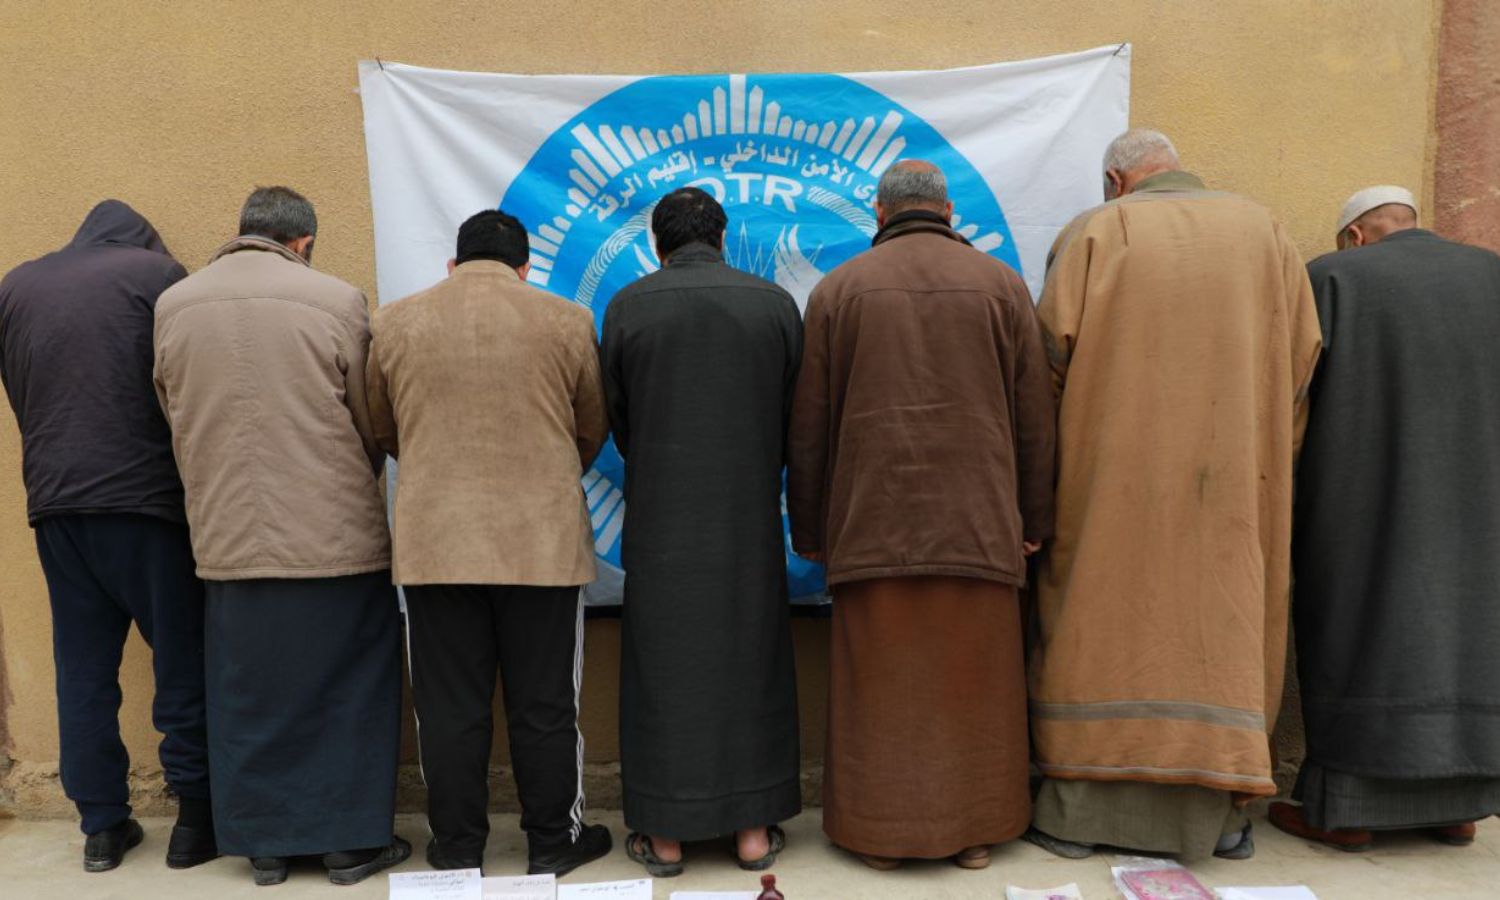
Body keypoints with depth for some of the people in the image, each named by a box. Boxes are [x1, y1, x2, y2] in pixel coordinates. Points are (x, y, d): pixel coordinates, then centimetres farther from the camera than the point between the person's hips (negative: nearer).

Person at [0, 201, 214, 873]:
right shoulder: (155, 270, -3)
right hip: (146, 497, -4)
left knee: (83, 669, 12)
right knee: (183, 661, 5)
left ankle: (102, 824, 20)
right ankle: (195, 818, 11)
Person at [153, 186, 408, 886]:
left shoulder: (173, 306, 3)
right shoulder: (336, 301, -8)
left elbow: (178, 425, 11)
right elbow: (371, 426, -1)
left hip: (227, 539, 3)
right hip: (336, 535, -3)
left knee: (249, 696, 16)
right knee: (348, 690, 11)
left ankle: (265, 843, 28)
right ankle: (351, 842, 20)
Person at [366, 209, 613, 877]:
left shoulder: (395, 323, 5)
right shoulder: (567, 322, 1)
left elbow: (381, 433, 14)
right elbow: (593, 431, 10)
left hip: (435, 541, 1)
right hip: (543, 540, -1)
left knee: (450, 707, 10)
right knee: (544, 706, 9)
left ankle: (457, 848, 22)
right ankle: (554, 842, 22)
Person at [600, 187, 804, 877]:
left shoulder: (627, 307, -4)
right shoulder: (776, 304, -1)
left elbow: (618, 422, 5)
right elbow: (794, 419, 5)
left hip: (659, 518, -1)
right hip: (749, 517, 1)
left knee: (662, 662, 8)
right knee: (750, 658, 11)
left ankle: (665, 835, 18)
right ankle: (754, 829, 20)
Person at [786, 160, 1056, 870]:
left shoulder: (837, 290, 3)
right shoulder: (1001, 285, 5)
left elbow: (808, 429, 4)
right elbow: (1035, 418, 5)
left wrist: (809, 531, 11)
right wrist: (1034, 521, 11)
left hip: (872, 524, 0)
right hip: (979, 521, 1)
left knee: (880, 684, 7)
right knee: (973, 684, 10)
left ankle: (879, 834, 18)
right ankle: (975, 831, 22)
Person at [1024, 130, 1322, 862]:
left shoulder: (1095, 233, -2)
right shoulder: (1262, 230, 7)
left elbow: (1050, 356, -7)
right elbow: (1300, 359, 6)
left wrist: (1045, 475, 5)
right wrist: (1264, 461, 15)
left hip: (1111, 482, -2)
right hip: (1231, 486, 3)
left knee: (1099, 630, 5)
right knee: (1220, 630, 11)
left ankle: (1077, 809, 10)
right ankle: (1216, 813, 18)